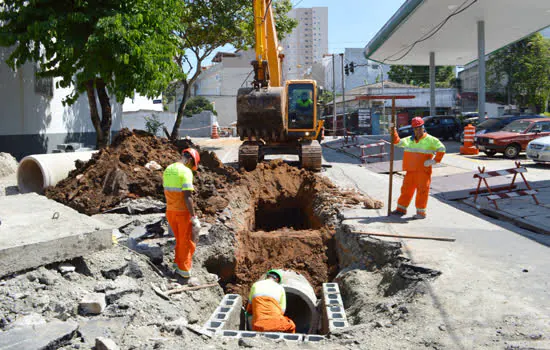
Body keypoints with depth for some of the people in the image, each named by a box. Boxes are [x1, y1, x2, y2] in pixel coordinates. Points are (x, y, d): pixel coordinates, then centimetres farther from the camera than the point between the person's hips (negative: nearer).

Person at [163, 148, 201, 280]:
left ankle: (178, 263, 30)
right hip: (183, 212, -7)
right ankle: (184, 269, 14)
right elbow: (187, 197, -23)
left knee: (180, 239, 23)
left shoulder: (168, 169, 7)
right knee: (187, 241, 8)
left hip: (170, 211, 7)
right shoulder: (186, 172, -18)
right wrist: (194, 217, -19)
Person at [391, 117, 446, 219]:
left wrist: (435, 160, -9)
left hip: (423, 170, -5)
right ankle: (401, 209, 19)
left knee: (422, 191, -3)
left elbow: (441, 148, -2)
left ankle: (421, 212, 4)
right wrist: (393, 131, 10)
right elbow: (397, 142, 21)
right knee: (406, 189, 9)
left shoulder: (430, 140, -1)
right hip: (410, 170, 5)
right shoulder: (409, 140, 15)